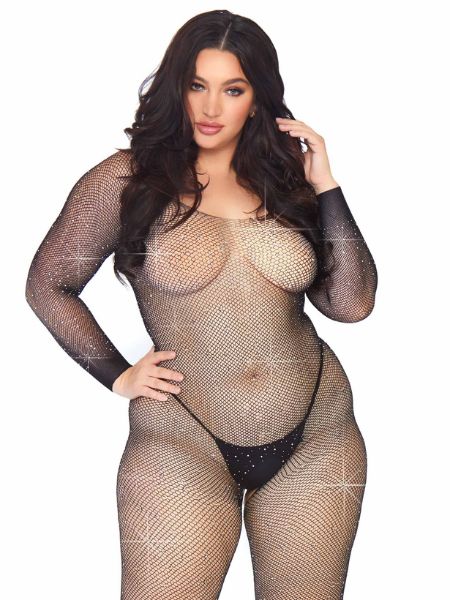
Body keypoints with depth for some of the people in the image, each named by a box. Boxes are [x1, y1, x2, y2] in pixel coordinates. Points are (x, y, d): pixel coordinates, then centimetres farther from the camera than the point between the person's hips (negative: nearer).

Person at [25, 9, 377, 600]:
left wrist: (326, 187, -5)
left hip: (316, 432, 3)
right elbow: (48, 285, 4)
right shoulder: (126, 179, -3)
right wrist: (117, 375, -2)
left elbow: (352, 303, 0)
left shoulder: (284, 179, 5)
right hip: (183, 440, -3)